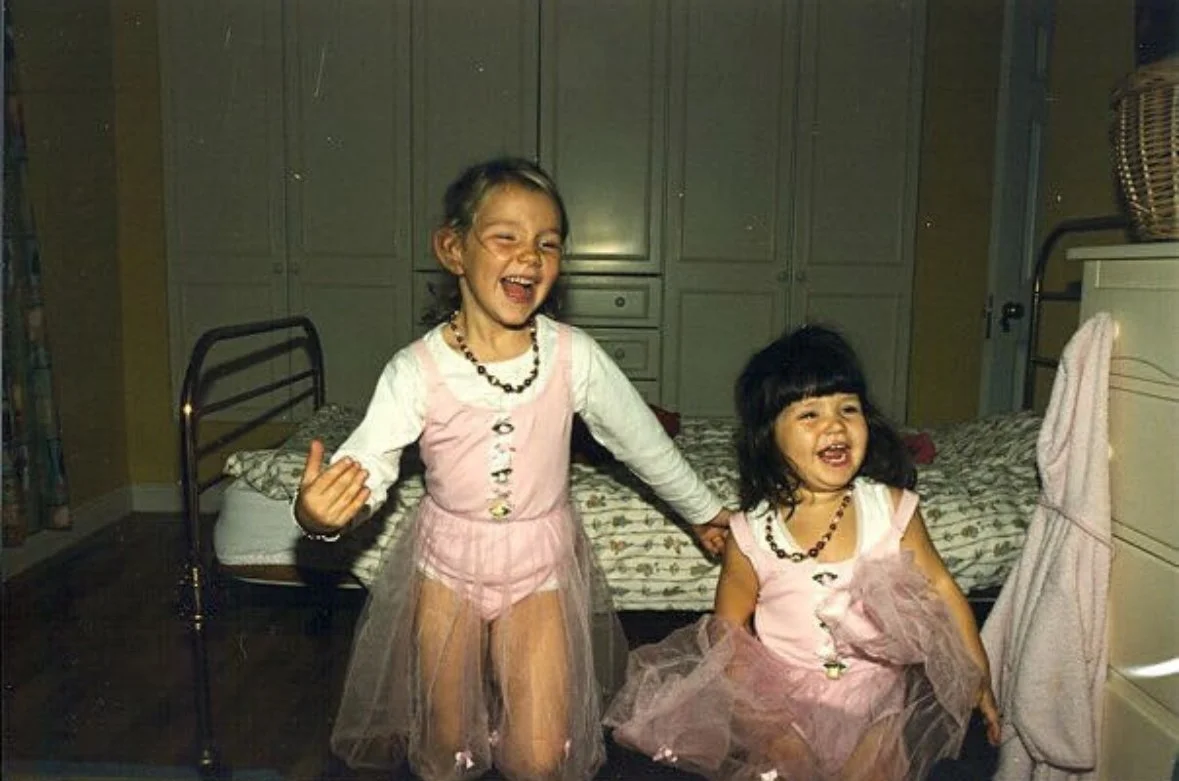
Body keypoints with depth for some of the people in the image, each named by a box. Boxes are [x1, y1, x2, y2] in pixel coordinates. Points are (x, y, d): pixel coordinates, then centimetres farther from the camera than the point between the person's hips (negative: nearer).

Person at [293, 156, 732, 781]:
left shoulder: (574, 357, -15)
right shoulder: (417, 370, -18)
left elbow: (643, 442, -2)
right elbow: (364, 467, -23)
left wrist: (705, 512, 11)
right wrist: (318, 511, -47)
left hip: (542, 566, 0)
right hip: (447, 564, 0)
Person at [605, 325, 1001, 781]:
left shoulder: (892, 508, -9)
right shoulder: (752, 534, -13)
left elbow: (939, 589, 2)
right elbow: (729, 628, -3)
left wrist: (979, 677, 5)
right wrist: (769, 723, -13)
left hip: (878, 689, 1)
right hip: (785, 694, 0)